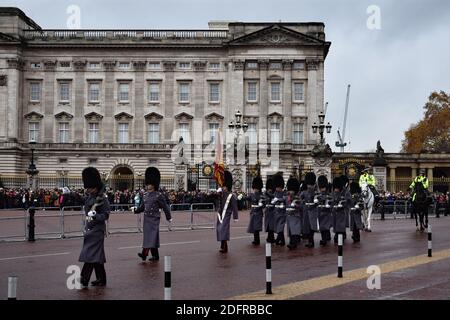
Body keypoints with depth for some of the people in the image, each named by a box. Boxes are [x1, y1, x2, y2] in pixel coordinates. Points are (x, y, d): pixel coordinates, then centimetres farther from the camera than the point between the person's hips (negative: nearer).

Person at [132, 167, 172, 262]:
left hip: (154, 218, -7)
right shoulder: (146, 195, 10)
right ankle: (155, 256, 18)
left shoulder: (159, 195, -9)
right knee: (148, 236, 9)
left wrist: (169, 217, -1)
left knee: (152, 236, -14)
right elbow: (142, 207, 15)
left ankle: (145, 253, -23)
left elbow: (165, 206, -5)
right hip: (146, 218, 7)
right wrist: (135, 210, -3)